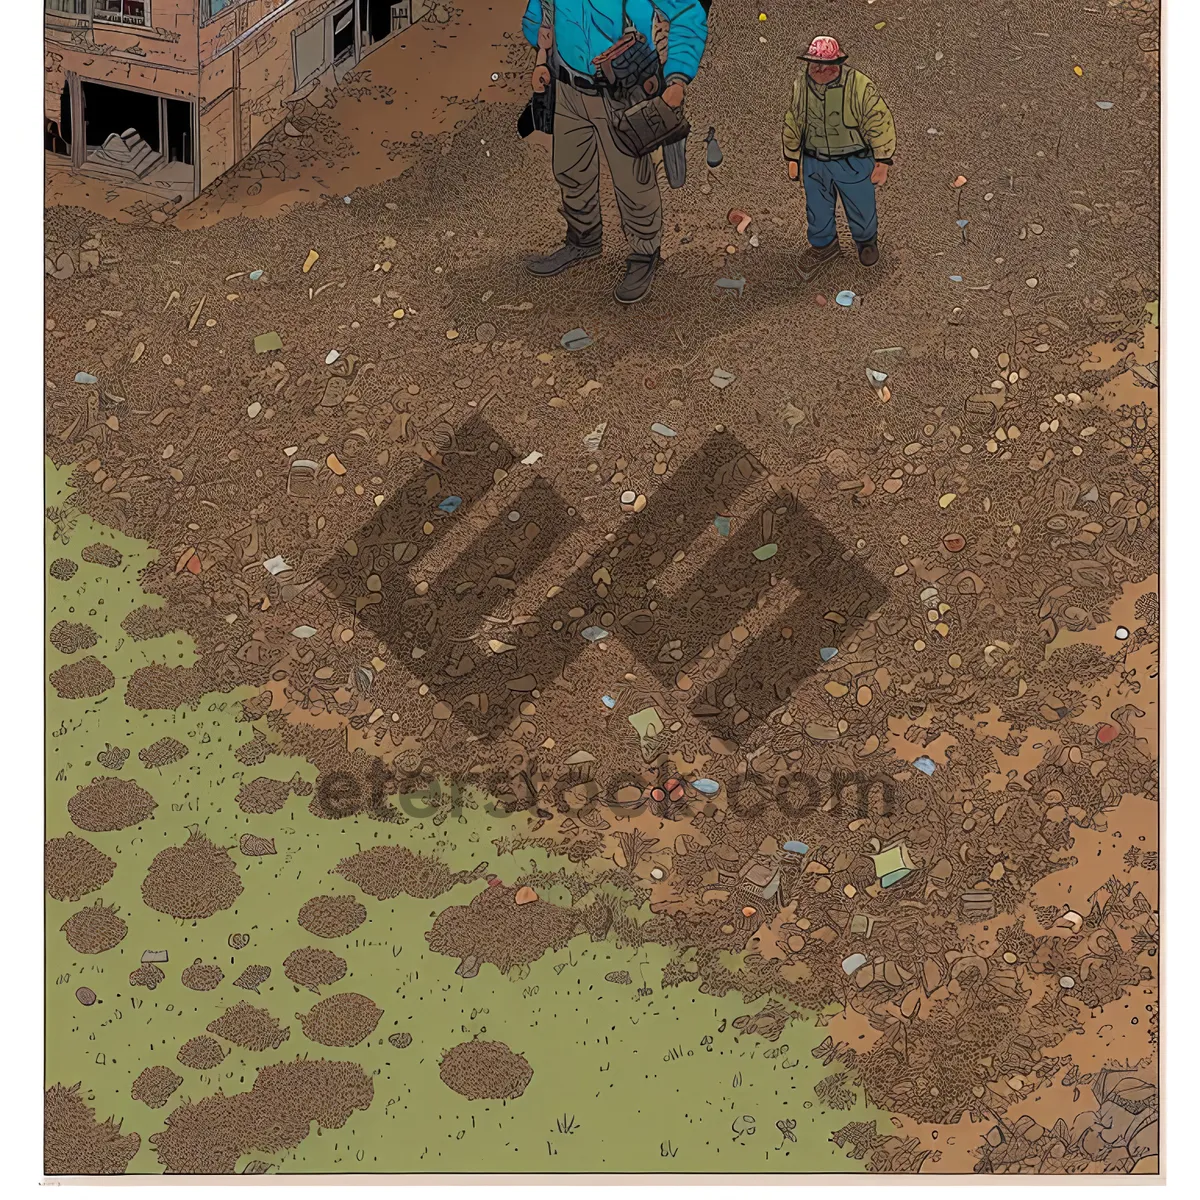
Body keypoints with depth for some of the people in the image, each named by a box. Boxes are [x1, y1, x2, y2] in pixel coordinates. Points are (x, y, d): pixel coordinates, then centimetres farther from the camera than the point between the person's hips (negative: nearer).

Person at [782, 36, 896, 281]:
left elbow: (881, 122, -15)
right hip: (814, 163, 3)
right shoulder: (801, 84, -13)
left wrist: (882, 162, -12)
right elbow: (793, 121, 3)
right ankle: (822, 246, 48)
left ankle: (866, 241, 50)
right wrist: (792, 158, 10)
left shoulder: (859, 86, -26)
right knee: (817, 209, 20)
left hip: (854, 162, -3)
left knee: (861, 207, 18)